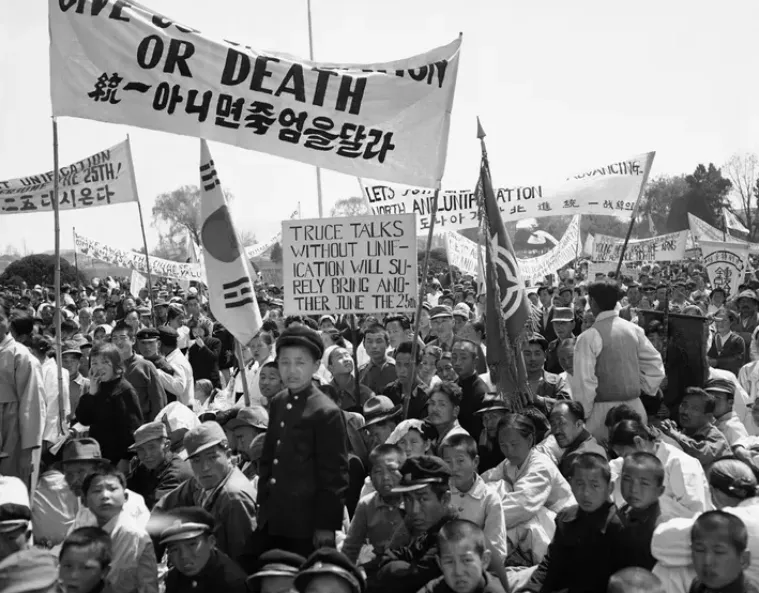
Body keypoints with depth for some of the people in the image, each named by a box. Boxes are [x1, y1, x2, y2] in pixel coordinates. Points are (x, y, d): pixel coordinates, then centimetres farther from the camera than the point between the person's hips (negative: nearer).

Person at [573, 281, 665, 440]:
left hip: (604, 410, -5)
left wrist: (582, 414, -3)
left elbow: (585, 382, -13)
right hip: (635, 407, 5)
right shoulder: (634, 330, 4)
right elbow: (656, 366, 6)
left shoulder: (588, 337, -10)